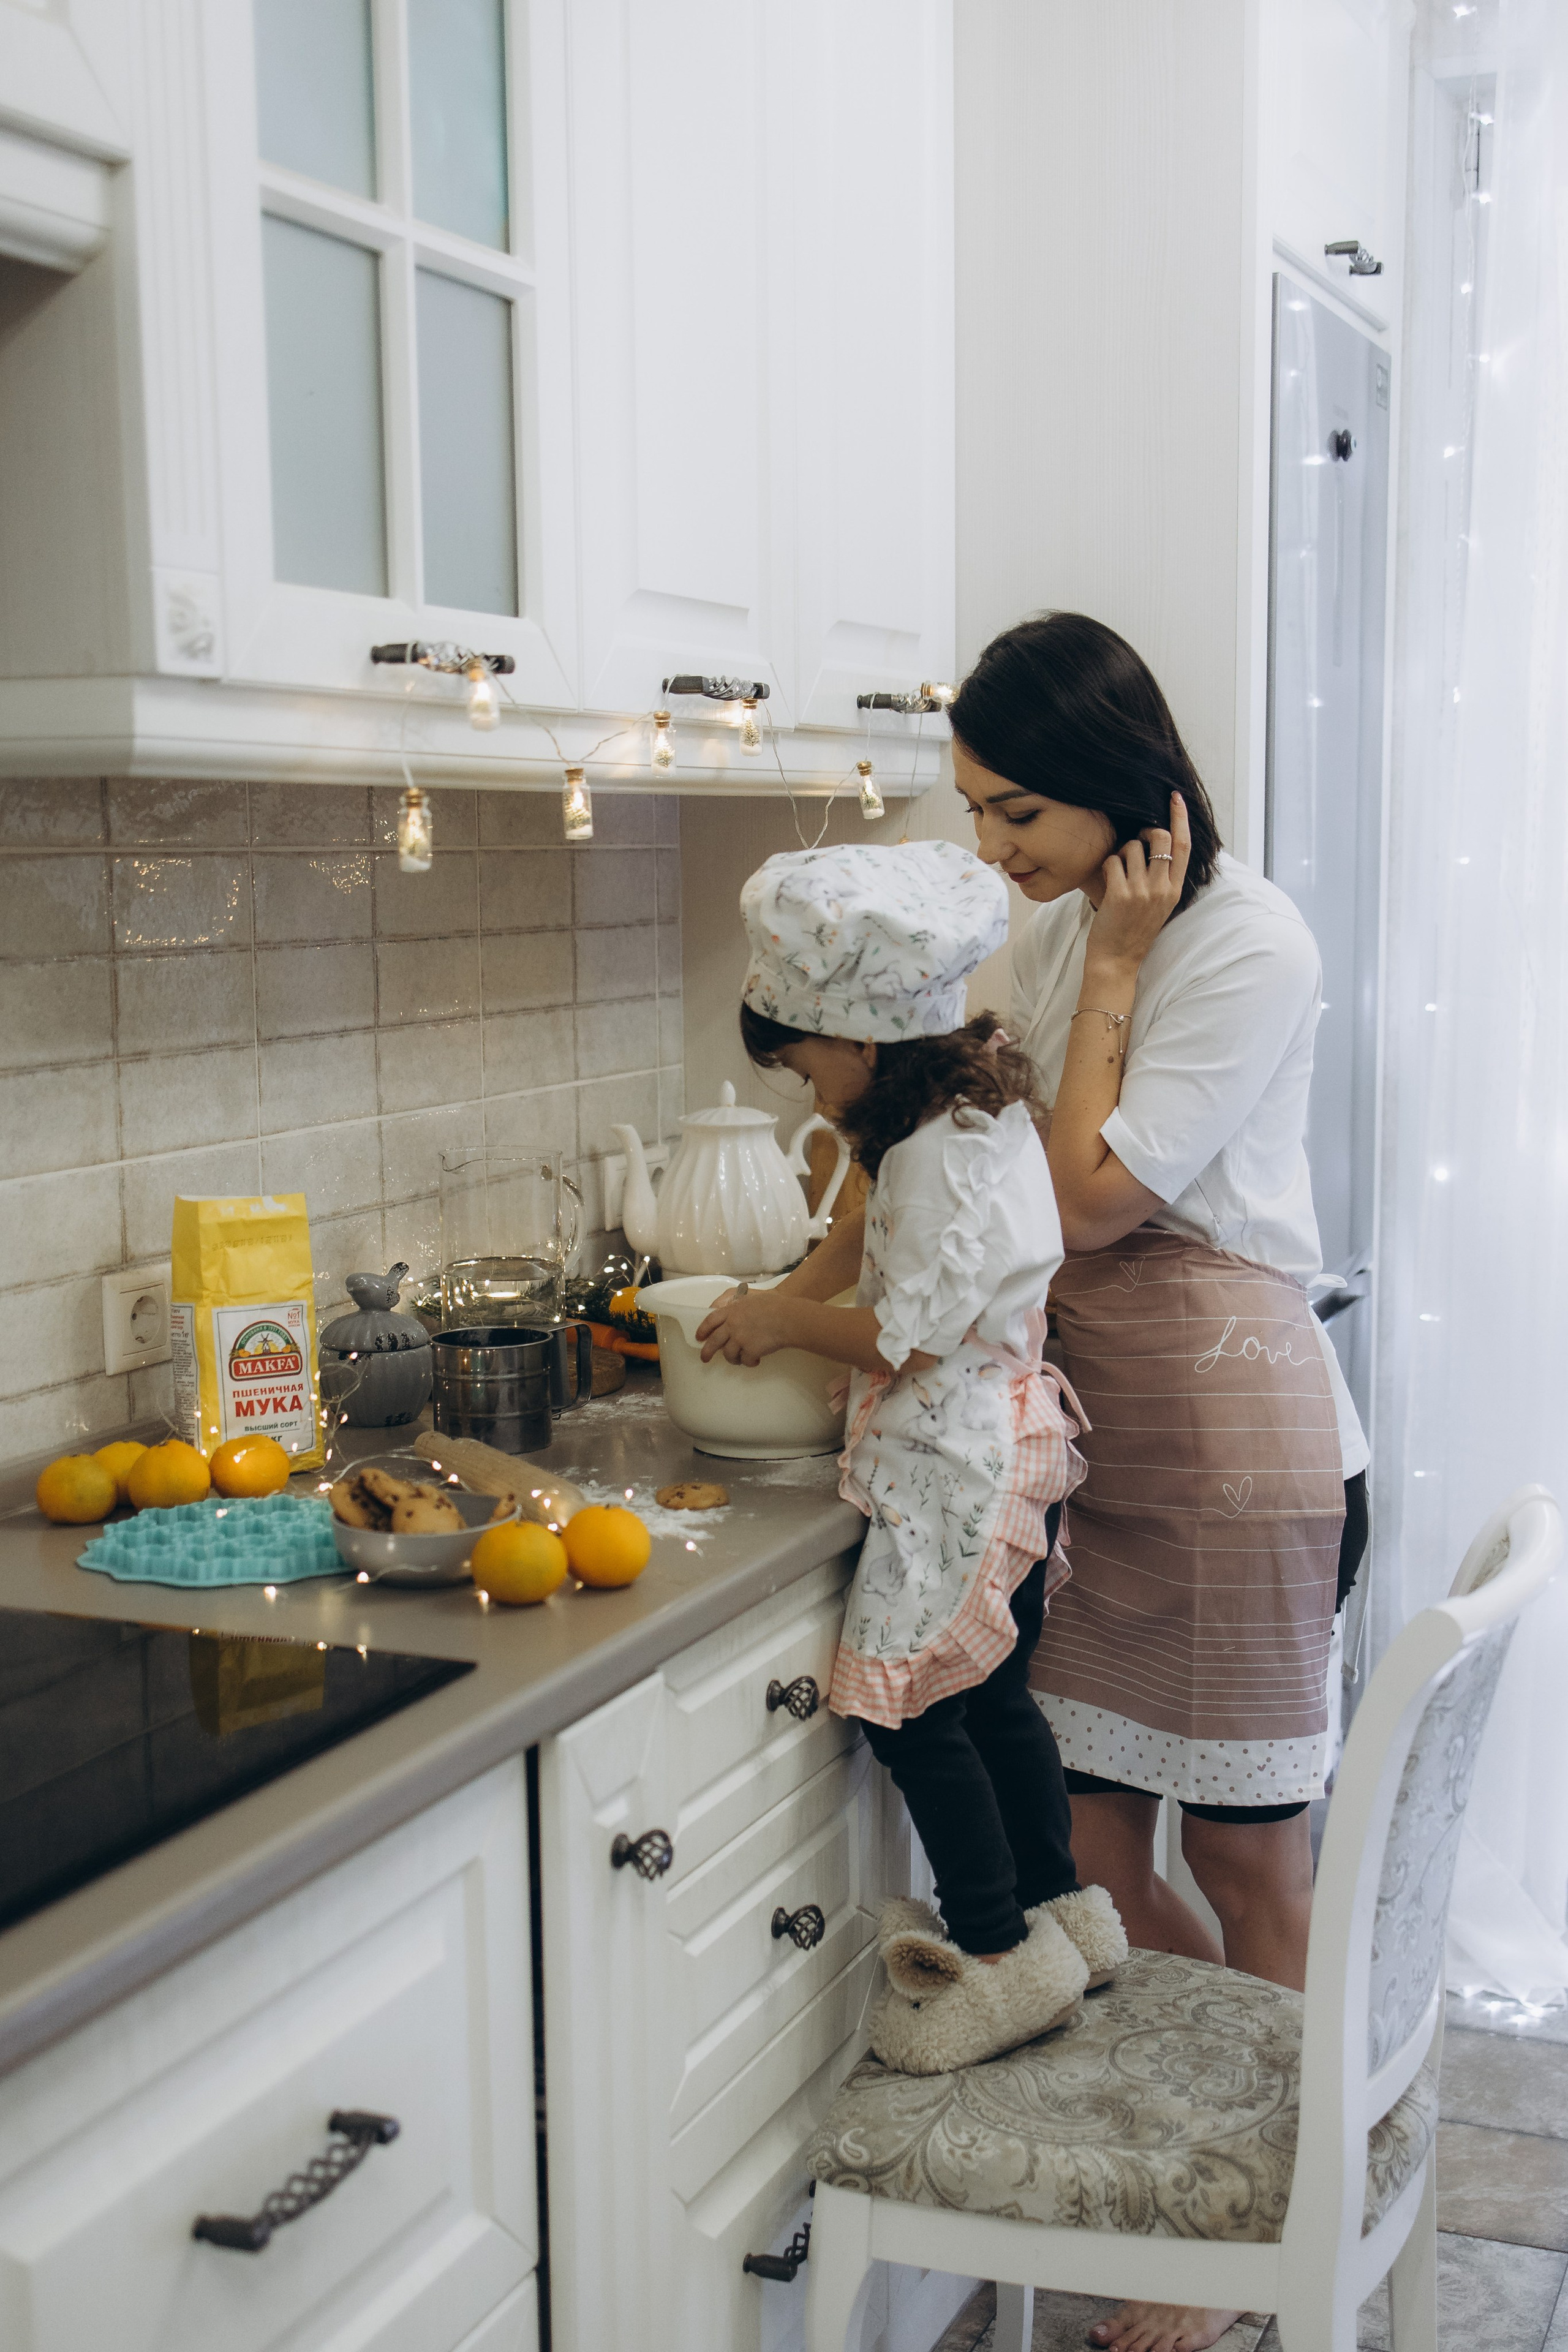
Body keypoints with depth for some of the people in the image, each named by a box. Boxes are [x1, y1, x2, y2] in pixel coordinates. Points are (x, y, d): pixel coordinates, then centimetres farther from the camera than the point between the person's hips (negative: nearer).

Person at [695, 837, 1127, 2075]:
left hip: (959, 1468, -10)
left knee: (911, 1702, -4)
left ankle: (1001, 1952, 4)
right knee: (992, 1694, 18)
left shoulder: (940, 1156, -22)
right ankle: (1065, 1909, 29)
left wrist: (785, 1323, -7)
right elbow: (882, 1225, 26)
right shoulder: (986, 1113, 9)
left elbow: (905, 1336, -21)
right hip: (1015, 1450, 10)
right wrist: (790, 1297, 18)